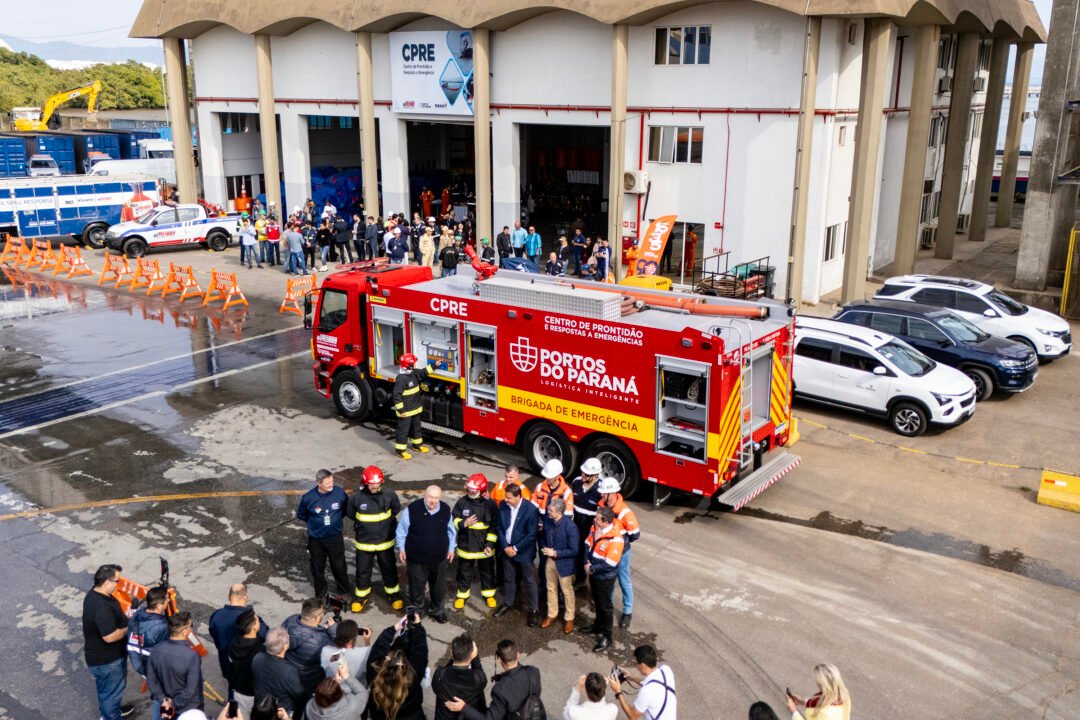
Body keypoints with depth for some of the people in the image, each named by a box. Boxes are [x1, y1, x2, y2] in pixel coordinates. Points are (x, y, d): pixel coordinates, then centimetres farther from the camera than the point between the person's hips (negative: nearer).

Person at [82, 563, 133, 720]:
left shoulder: (94, 594, -3)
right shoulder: (101, 607, -35)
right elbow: (110, 636, -33)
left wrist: (125, 619, 1)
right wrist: (128, 629, -18)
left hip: (99, 655, 10)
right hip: (107, 659, -10)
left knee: (105, 688, 30)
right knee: (112, 691, 10)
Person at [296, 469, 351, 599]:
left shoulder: (340, 493, -16)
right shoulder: (308, 498, -19)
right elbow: (301, 515, 1)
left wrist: (336, 519, 4)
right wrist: (316, 522, 3)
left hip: (335, 537, 0)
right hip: (316, 540, 0)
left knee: (339, 566, 12)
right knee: (318, 568, 15)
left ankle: (344, 592, 34)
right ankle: (320, 595, 35)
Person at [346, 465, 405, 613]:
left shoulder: (389, 495, -17)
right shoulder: (356, 497, -19)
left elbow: (396, 509, 4)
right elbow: (350, 513, 2)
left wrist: (386, 521, 3)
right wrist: (362, 523, 3)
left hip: (385, 541, 0)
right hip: (364, 543, 0)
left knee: (389, 570, 17)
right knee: (363, 571, 16)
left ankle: (394, 594, 38)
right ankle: (361, 595, 40)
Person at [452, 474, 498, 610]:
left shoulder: (490, 504, -14)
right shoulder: (462, 502, -12)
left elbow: (495, 526, -8)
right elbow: (454, 520, -2)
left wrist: (490, 543, -13)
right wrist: (464, 523, -23)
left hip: (484, 546, -1)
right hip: (466, 545, 1)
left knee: (487, 571, 17)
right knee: (464, 571, 16)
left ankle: (489, 594, 37)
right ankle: (462, 594, 36)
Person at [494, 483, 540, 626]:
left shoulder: (531, 510, -22)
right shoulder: (503, 506, -8)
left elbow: (531, 535, -19)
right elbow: (499, 527, 0)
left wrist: (516, 548, -16)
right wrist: (505, 547, -9)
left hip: (524, 552, -4)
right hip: (507, 549, 4)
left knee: (529, 581, 9)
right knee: (509, 578, 21)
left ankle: (531, 609, 23)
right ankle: (507, 603, 39)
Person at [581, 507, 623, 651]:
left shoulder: (615, 539, -32)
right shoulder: (596, 527, -9)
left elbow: (610, 564, -29)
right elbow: (588, 544, 3)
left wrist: (592, 568, -20)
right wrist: (587, 561, -11)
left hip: (605, 577, -7)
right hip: (593, 573, 7)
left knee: (605, 606, 10)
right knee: (597, 601, 26)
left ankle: (606, 636, 26)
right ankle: (598, 625, 47)